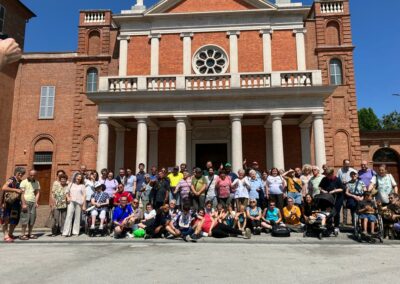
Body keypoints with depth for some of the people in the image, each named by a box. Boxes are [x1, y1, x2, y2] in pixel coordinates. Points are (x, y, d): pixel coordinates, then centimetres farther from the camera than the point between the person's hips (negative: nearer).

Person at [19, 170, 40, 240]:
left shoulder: (37, 183, 14)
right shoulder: (24, 182, -1)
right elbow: (22, 193, -7)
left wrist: (36, 202, 0)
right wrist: (23, 204, -14)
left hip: (33, 202, 5)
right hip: (26, 202, -5)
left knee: (32, 218, 3)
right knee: (25, 218, -8)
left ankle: (29, 234, 11)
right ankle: (23, 235, -3)